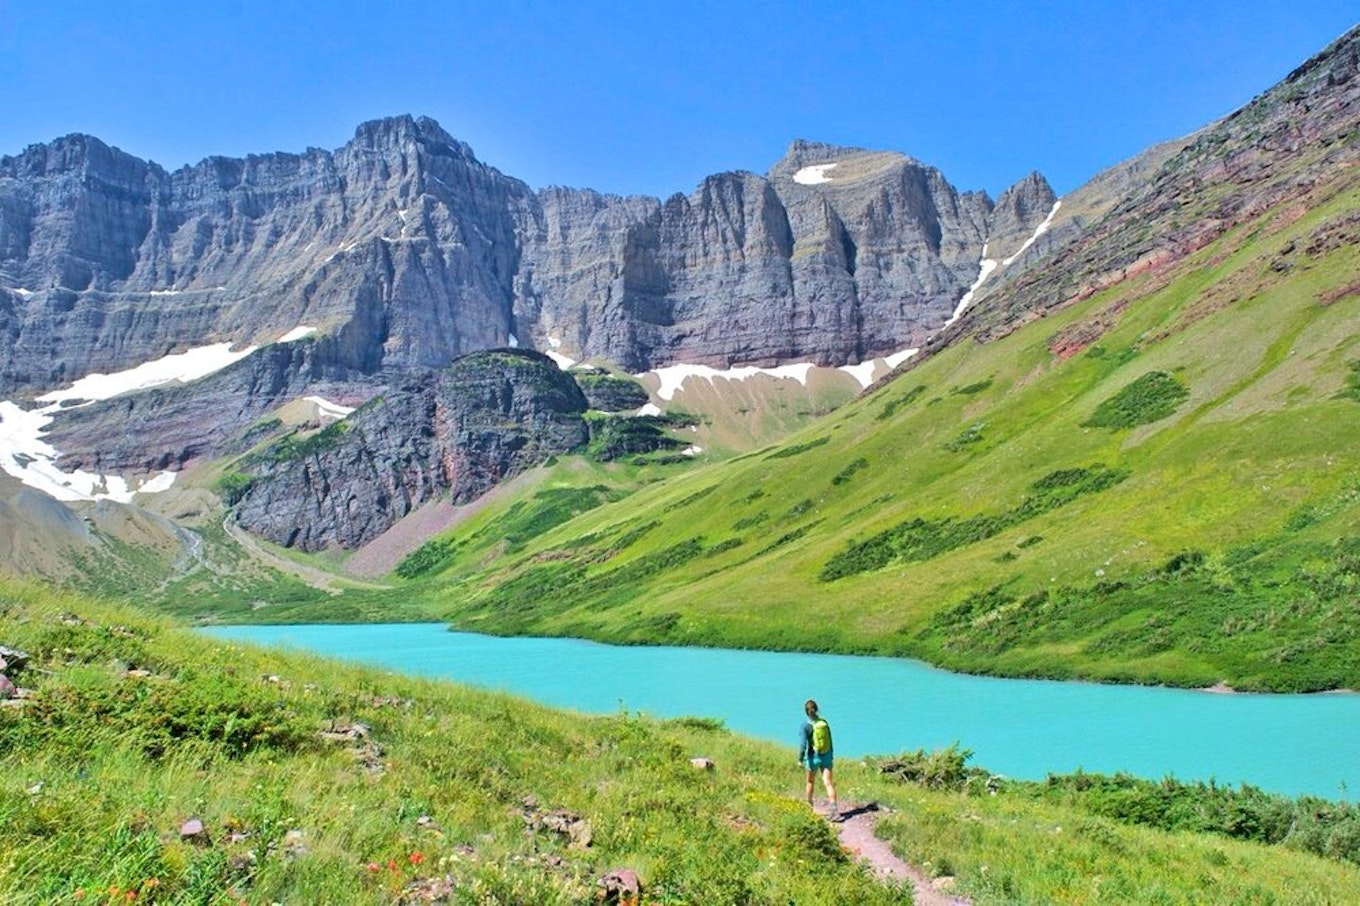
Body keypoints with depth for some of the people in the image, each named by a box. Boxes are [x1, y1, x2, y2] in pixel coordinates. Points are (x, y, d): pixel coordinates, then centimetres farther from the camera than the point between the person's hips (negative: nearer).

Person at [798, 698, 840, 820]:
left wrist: (800, 759, -9)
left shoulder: (806, 724, -13)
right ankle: (835, 809, -16)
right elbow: (830, 740, 8)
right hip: (826, 756, 3)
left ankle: (809, 806, 37)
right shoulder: (824, 722, 0)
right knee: (828, 783, -1)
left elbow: (803, 743, -16)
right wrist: (831, 755, 19)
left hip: (813, 757, -3)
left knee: (810, 782, 19)